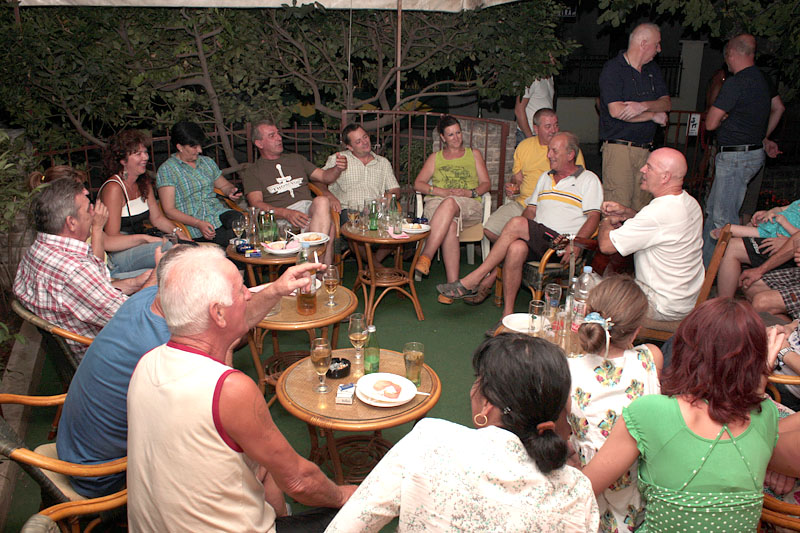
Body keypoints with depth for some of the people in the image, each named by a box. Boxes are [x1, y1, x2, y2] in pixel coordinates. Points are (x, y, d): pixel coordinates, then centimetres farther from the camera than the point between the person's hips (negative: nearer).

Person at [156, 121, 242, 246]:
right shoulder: (167, 169, 1)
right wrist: (199, 224, -20)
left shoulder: (207, 162, 20)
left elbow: (224, 185, 35)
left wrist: (231, 191, 8)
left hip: (220, 213, 6)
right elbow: (169, 210, -6)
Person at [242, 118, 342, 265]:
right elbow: (256, 204, -2)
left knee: (322, 201, -36)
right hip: (281, 218, -4)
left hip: (309, 207, 4)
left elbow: (324, 176, 24)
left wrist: (338, 168, -2)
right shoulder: (253, 172, 15)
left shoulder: (296, 159, 30)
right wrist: (287, 213, -20)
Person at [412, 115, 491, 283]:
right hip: (437, 204, 1)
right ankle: (453, 284, -48)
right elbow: (418, 184, 12)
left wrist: (470, 192, -8)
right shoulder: (435, 158, 25)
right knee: (451, 225, -39)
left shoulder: (474, 154, 25)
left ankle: (425, 257, -47)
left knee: (450, 204, -40)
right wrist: (442, 192, -7)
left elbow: (486, 183, 15)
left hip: (469, 207, 0)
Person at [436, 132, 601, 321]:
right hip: (536, 240, 5)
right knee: (516, 248, -33)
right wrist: (514, 233, 1)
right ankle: (507, 316, -30)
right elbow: (531, 210, 22)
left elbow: (593, 218, -4)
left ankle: (470, 281, -26)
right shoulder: (545, 177, 26)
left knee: (516, 223, -30)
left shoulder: (588, 180, 7)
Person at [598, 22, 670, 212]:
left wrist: (644, 106, -13)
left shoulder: (653, 69, 17)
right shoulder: (613, 69, -6)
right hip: (619, 148, -7)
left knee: (642, 208, 6)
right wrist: (653, 115, -6)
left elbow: (666, 104, 9)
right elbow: (616, 111, -18)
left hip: (646, 149, 7)